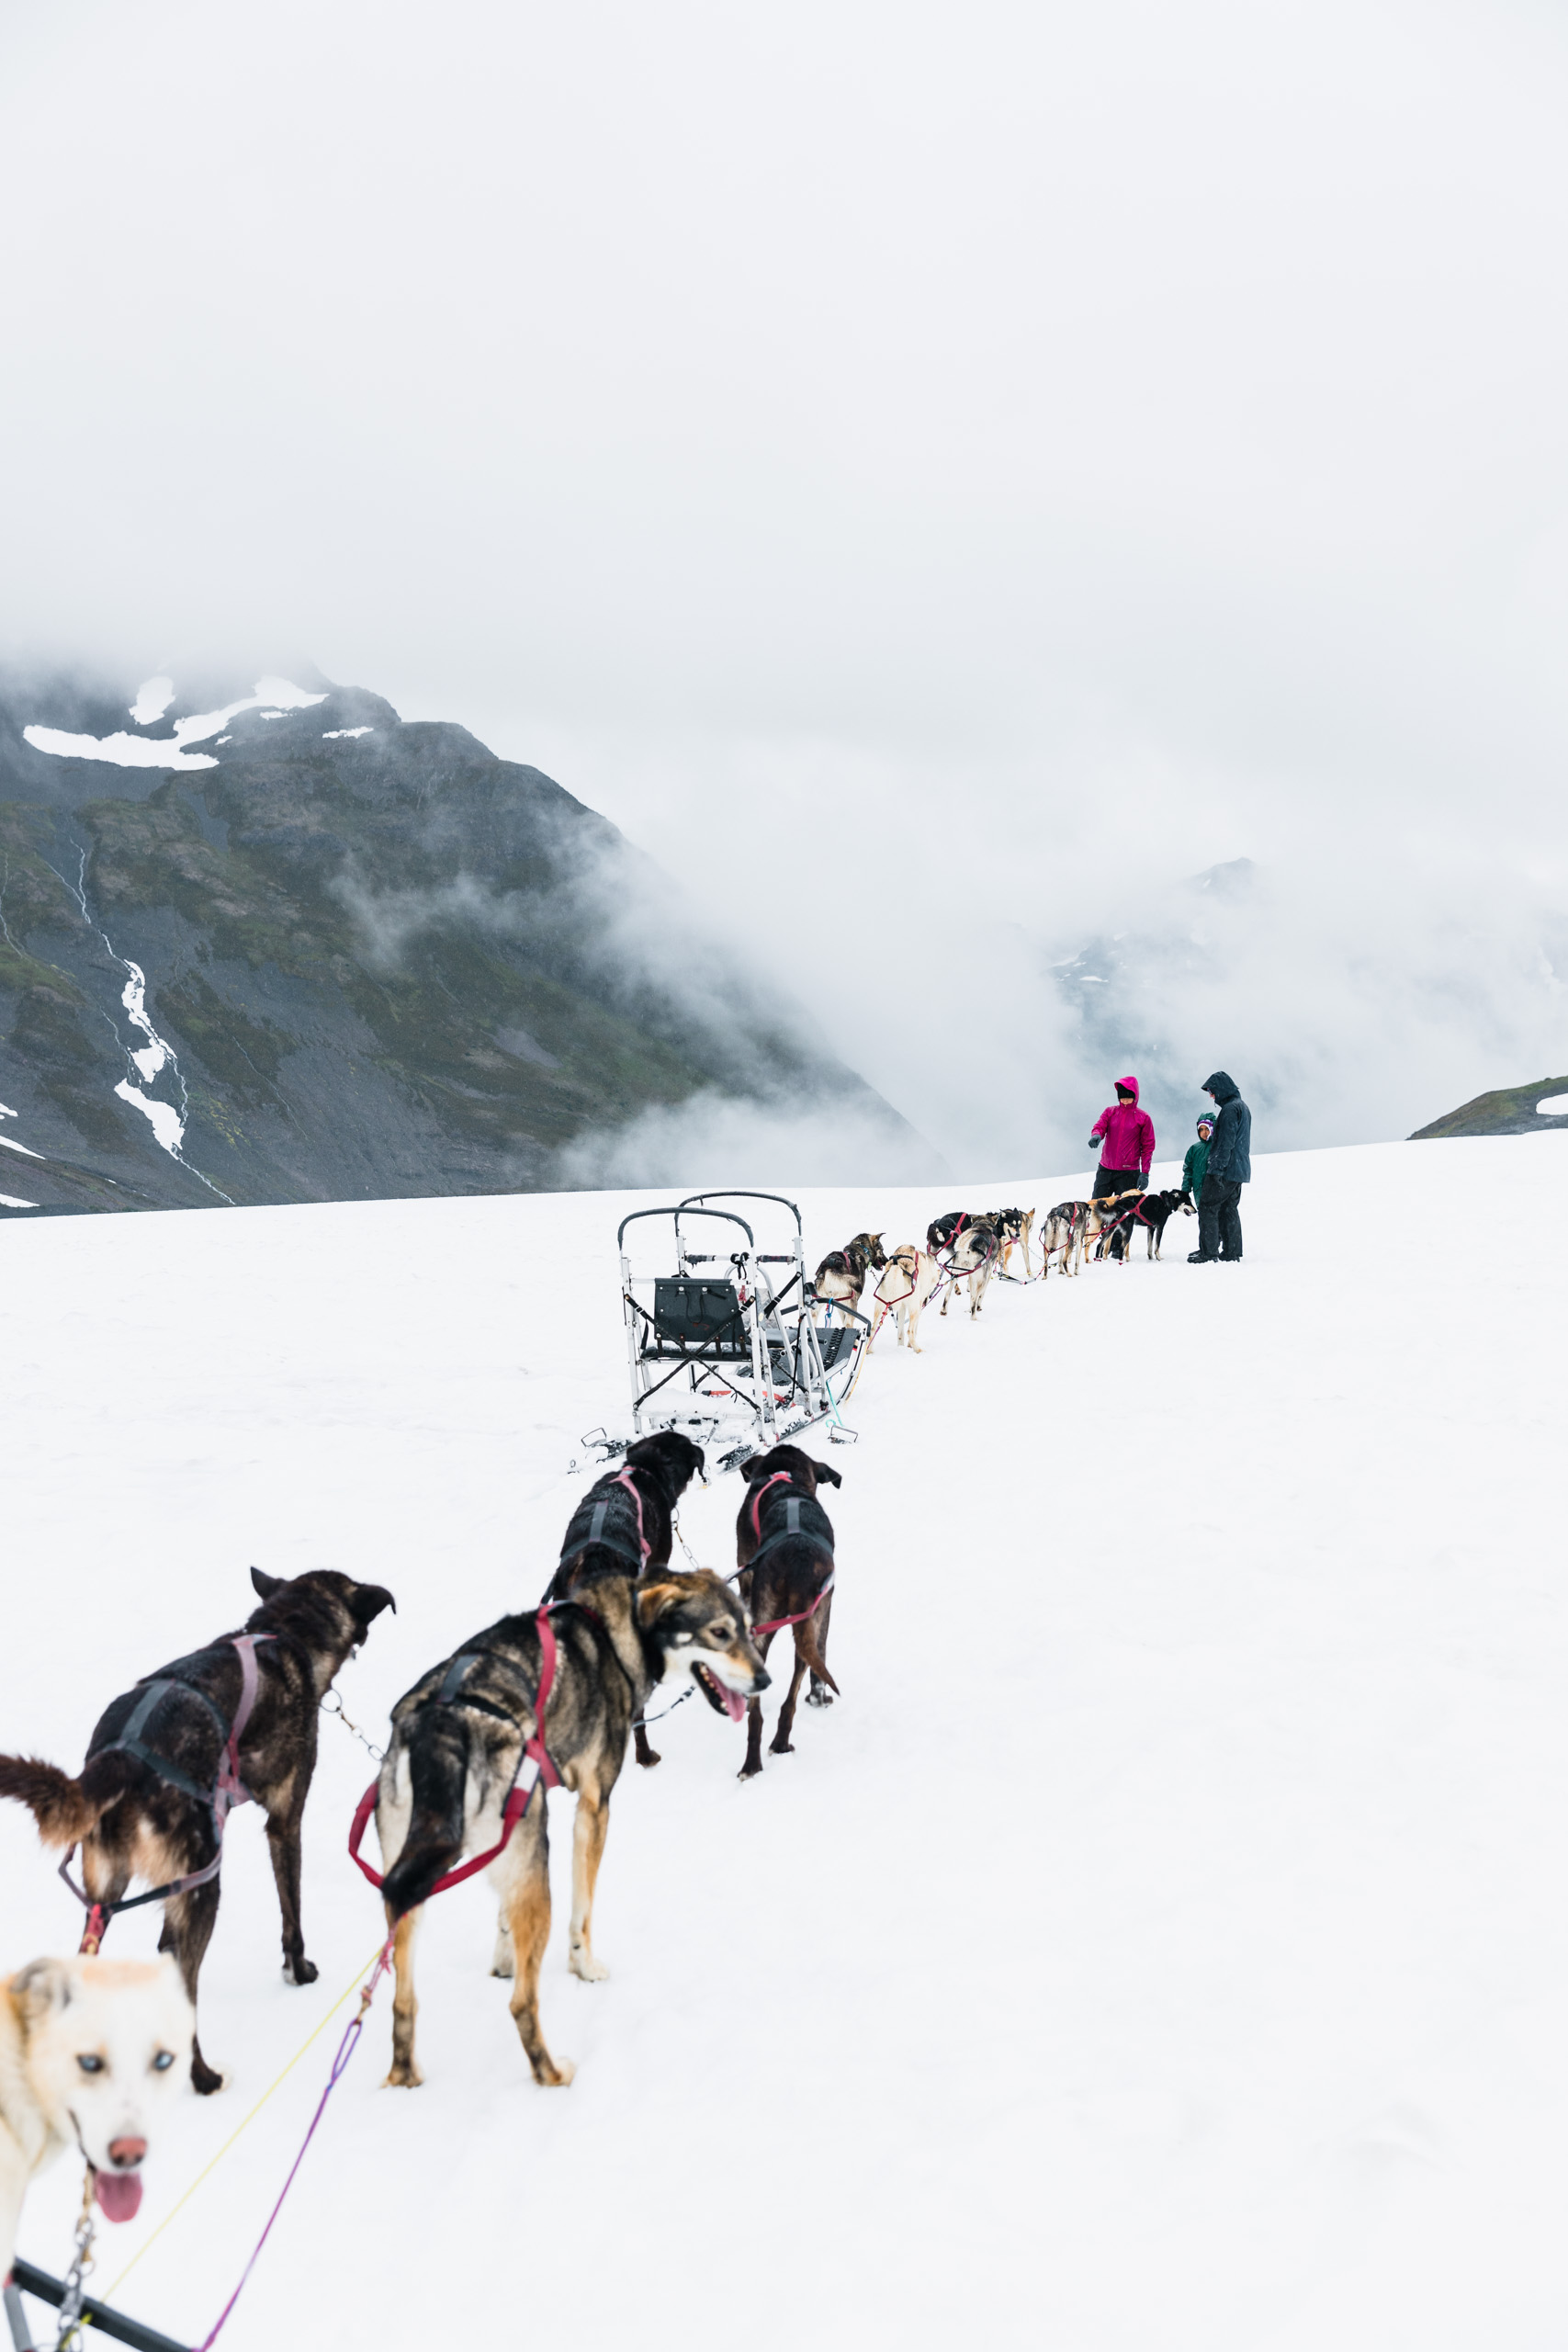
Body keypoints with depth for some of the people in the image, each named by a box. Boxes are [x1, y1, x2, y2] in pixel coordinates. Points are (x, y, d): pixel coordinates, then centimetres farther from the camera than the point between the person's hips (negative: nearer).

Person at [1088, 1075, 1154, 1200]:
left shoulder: (1143, 1118, 1)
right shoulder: (1110, 1112, 10)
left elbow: (1148, 1147, 2)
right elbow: (1100, 1126, -3)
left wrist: (1145, 1172, -5)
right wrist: (1097, 1135, -29)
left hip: (1129, 1173, -3)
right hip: (1105, 1169, 3)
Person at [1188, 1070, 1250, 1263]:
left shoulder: (1230, 1109, -15)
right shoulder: (1242, 1107, 17)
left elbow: (1225, 1143, -21)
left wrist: (1216, 1169, -22)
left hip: (1226, 1169, -10)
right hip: (1239, 1171, 10)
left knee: (1208, 1207, -7)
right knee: (1229, 1209, 13)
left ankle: (1208, 1253, -10)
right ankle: (1232, 1253, 12)